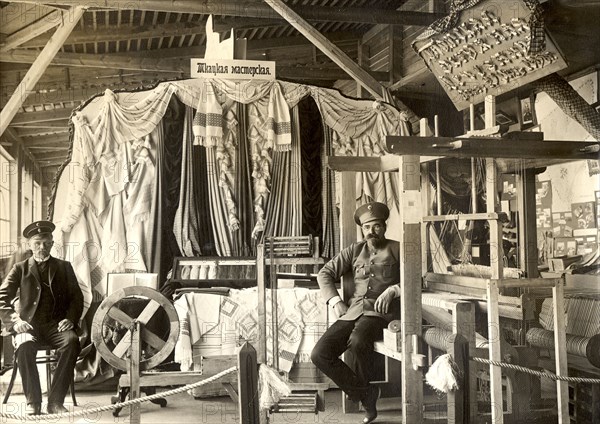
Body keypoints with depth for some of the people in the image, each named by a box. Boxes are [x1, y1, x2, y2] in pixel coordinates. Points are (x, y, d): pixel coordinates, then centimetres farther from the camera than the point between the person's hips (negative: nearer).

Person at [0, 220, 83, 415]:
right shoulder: (20, 268, 14)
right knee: (24, 346, -36)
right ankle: (33, 402, -21)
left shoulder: (64, 267, 17)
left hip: (56, 325, 1)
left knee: (72, 342, -33)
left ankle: (55, 401, -26)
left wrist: (70, 319, -8)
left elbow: (77, 297, 12)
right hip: (29, 325, -1)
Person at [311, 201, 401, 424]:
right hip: (352, 312, 4)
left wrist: (393, 290, -14)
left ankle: (363, 388, -9)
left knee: (357, 341, -37)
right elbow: (325, 273, 16)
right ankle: (365, 393, -5)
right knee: (319, 354, -17)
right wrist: (335, 301, 2)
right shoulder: (354, 250, 19)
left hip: (379, 312, -4)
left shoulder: (397, 249, 11)